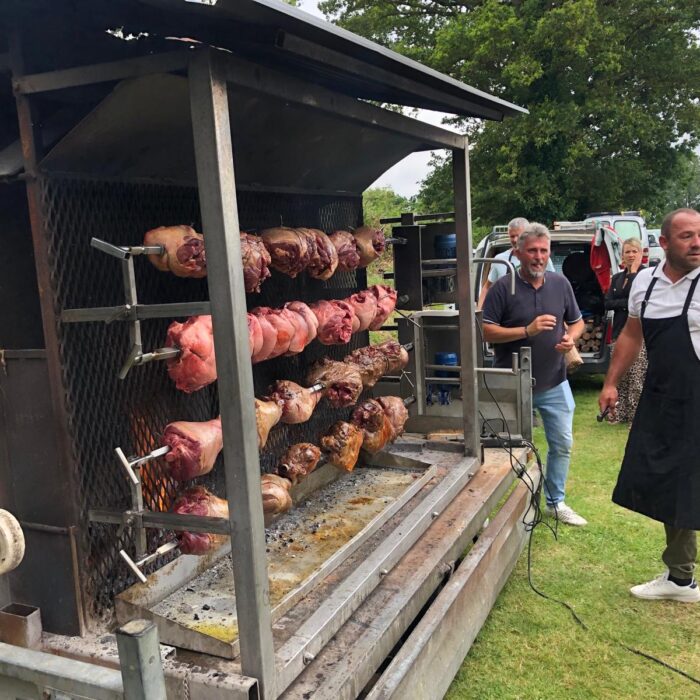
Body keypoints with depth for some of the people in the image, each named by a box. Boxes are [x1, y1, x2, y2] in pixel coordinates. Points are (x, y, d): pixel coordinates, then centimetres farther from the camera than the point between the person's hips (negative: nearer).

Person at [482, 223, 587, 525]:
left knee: (562, 444, 12)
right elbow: (486, 331, -16)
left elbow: (577, 321, 13)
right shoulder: (504, 287, -11)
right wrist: (527, 331, -24)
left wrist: (571, 338, -10)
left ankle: (556, 502, 30)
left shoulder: (560, 283, 2)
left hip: (555, 384, 4)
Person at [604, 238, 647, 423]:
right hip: (619, 332, 6)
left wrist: (633, 271, -10)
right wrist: (627, 303, -10)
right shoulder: (617, 278, 16)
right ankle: (619, 413, 15)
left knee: (637, 376, -7)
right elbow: (607, 303, 5)